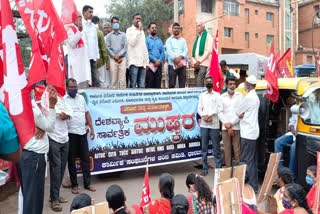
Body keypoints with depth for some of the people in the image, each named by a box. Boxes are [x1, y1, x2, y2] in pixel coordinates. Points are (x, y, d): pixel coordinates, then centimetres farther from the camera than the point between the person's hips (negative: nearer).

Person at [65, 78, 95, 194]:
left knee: (86, 158, 9)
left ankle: (87, 183, 19)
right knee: (71, 160, 6)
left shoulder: (81, 98, 13)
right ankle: (74, 185, 18)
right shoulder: (63, 99, -3)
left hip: (82, 133, 5)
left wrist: (91, 128, 12)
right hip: (70, 133, -4)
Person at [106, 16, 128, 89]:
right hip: (113, 59, 0)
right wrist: (114, 56, -8)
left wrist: (119, 55, -9)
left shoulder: (123, 35, 11)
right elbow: (108, 47, 3)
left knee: (122, 79, -4)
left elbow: (125, 47, 3)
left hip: (122, 58, 0)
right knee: (114, 79, -2)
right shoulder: (109, 35, 11)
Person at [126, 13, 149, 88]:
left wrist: (147, 61, 15)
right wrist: (139, 30, -8)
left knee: (142, 85, 2)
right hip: (134, 61, -5)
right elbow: (132, 43, -12)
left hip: (143, 62, 6)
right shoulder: (129, 30, 5)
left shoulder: (142, 31, 23)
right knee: (133, 85, -8)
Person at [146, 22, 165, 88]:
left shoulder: (160, 40, 17)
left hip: (159, 65, 4)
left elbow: (163, 52, 9)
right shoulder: (147, 40, 3)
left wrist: (159, 61, -9)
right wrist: (155, 60, -14)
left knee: (158, 85, 5)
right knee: (149, 85, -5)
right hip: (150, 65, -4)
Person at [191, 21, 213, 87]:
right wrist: (194, 62, 2)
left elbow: (208, 51, -9)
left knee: (199, 84, -18)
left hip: (204, 63, -6)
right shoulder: (197, 37, 23)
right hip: (196, 65, 7)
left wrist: (199, 61, -14)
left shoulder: (208, 36, 3)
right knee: (197, 83, 3)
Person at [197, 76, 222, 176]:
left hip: (214, 125, -2)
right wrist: (204, 116, -10)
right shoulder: (202, 95, 13)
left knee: (216, 148, 1)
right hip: (204, 125, 2)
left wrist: (210, 115, -11)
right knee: (204, 148, 6)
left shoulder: (217, 95, 6)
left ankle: (218, 168, 8)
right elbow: (199, 109, 7)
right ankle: (205, 168, 13)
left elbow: (220, 108, -3)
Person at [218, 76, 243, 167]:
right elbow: (220, 112, 2)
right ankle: (228, 167, 12)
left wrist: (231, 123, -9)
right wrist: (227, 125, -7)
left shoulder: (240, 96, 5)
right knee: (227, 150, 4)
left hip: (237, 127, -1)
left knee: (237, 150, -1)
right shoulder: (222, 97, 9)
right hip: (225, 128, 1)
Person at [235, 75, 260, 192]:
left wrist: (241, 115, 10)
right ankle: (254, 185, 22)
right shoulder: (255, 97, 14)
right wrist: (242, 115, -4)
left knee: (246, 160, -4)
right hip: (253, 132, 10)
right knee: (252, 160, 14)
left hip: (247, 133, -10)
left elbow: (237, 112, -9)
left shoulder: (248, 97, -17)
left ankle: (251, 186, 0)